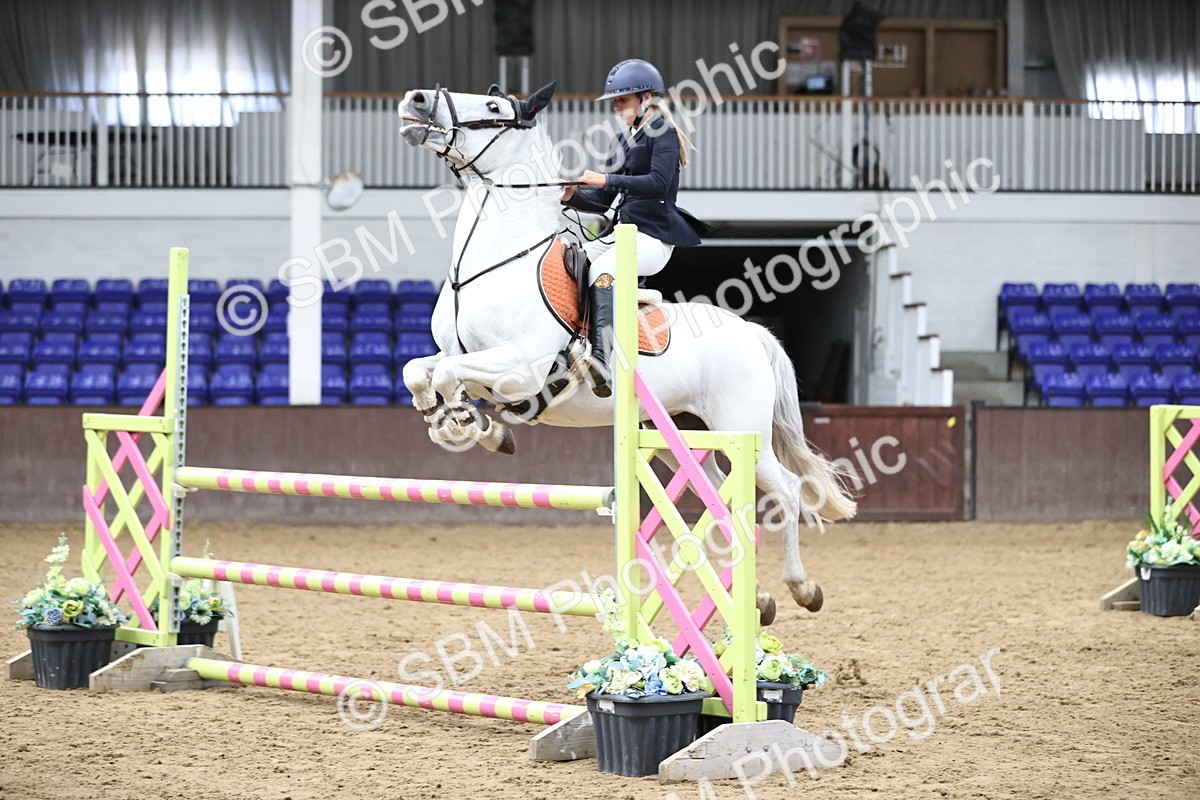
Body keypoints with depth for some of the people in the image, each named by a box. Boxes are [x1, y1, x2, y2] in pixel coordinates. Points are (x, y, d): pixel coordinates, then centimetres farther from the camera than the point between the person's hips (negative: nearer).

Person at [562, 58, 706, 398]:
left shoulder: (663, 133, -3)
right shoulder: (624, 139, 21)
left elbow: (658, 182, -21)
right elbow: (601, 202, 20)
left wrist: (604, 179, -24)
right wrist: (572, 196, 0)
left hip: (654, 237, -9)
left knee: (601, 270, -34)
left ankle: (602, 360, -49)